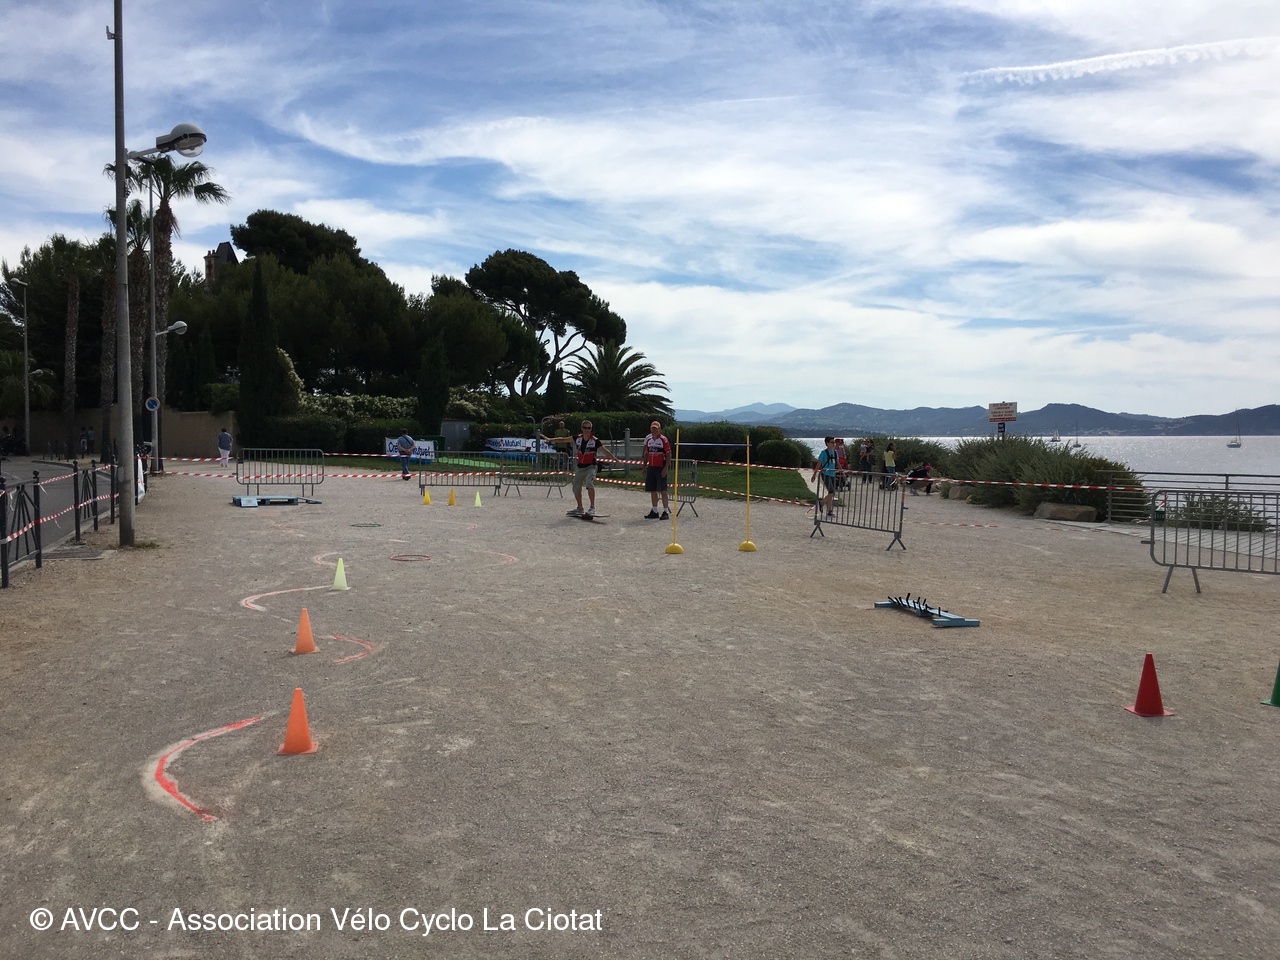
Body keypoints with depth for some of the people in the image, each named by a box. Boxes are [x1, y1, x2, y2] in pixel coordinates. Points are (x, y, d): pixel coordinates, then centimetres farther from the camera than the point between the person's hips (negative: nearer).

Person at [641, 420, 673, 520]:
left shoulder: (664, 440, -6)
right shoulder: (648, 440, 12)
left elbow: (668, 454, -9)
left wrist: (666, 468, -16)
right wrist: (644, 467, 15)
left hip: (660, 468, -6)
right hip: (650, 468, 6)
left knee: (662, 490, -6)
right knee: (652, 490, 9)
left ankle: (666, 512, -2)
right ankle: (654, 511, 17)